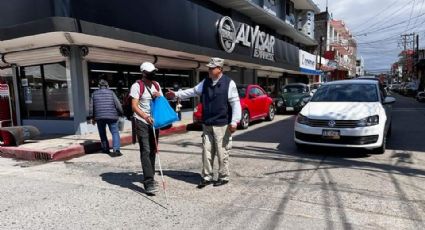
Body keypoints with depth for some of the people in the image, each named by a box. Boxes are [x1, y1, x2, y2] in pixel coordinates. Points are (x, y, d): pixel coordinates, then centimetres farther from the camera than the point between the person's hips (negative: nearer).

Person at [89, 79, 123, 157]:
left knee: (102, 134, 17)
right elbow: (118, 104, -3)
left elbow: (91, 107, 11)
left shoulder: (94, 93, 11)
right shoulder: (111, 92, 2)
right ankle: (116, 150, -12)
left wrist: (92, 117, 18)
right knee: (115, 132, 0)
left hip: (99, 117, 3)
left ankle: (105, 149, 25)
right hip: (111, 116, -3)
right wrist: (120, 113, 9)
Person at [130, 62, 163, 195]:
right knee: (146, 151, -12)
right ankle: (149, 183, -14)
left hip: (154, 121, 7)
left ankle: (150, 177, 26)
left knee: (153, 150, 12)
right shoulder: (137, 86, -8)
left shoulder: (156, 85, 11)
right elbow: (134, 106, -14)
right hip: (142, 122, -6)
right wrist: (146, 117, -29)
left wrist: (159, 96, -3)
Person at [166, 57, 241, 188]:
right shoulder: (205, 82, 11)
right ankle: (206, 177, 21)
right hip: (207, 125, 6)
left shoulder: (229, 83, -9)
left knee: (222, 152, 2)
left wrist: (234, 122, -19)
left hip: (221, 125, -6)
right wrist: (176, 94, 13)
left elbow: (235, 104, -12)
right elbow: (193, 91, 20)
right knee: (206, 152, 10)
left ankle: (223, 177, 18)